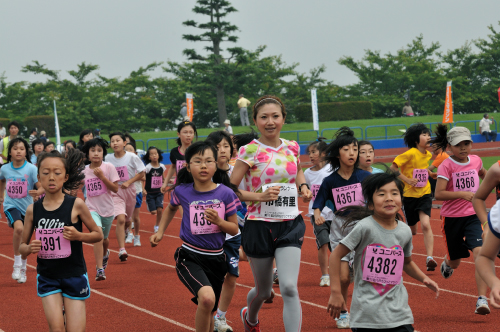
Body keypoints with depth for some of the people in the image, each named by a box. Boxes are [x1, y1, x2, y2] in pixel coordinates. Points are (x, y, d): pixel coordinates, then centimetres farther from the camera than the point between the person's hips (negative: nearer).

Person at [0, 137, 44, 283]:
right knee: (19, 228, -30)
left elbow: (42, 187, -18)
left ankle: (23, 269, 35)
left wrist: (37, 192, -39)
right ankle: (17, 264, -19)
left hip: (27, 207, 0)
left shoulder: (31, 169, -12)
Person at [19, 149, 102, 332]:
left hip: (74, 275, -1)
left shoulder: (76, 205, -10)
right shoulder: (33, 210, -3)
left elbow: (98, 235, 1)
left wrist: (78, 236, -18)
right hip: (47, 277, 1)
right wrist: (29, 248, -16)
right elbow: (22, 245, 6)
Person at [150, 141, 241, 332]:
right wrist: (160, 232, 13)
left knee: (207, 311, 15)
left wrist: (219, 221, -18)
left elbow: (234, 229, 0)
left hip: (216, 258, 2)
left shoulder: (226, 193, -8)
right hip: (189, 257, -2)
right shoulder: (182, 191, -6)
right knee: (207, 298, -29)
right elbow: (171, 209, 19)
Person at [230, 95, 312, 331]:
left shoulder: (292, 148, 4)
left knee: (289, 288, -17)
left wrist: (303, 186, 6)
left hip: (290, 225, 2)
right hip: (259, 226, -2)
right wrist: (260, 195, -23)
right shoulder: (250, 151, -9)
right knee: (264, 291, 14)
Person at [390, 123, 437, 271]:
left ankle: (429, 258, -20)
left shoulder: (428, 155, 5)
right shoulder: (410, 154, -16)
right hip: (409, 196, -3)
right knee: (411, 230, 8)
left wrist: (430, 173, 10)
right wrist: (408, 180, -19)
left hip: (424, 195, 3)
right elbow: (393, 168, -16)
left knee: (426, 225, -18)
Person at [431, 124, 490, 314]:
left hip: (473, 215, 2)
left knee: (479, 251, -21)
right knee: (455, 261, 12)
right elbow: (438, 194, -22)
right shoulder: (446, 166, -12)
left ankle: (482, 299, -23)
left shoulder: (475, 161, 3)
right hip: (452, 218, -2)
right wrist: (463, 194, -30)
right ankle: (446, 262, 53)